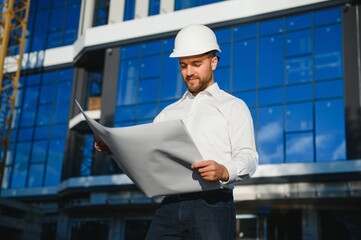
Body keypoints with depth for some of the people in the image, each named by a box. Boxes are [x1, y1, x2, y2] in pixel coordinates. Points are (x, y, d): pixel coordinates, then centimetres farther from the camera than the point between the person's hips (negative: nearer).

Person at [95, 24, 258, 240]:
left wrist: (224, 171, -24)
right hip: (170, 206, 4)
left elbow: (248, 157, -2)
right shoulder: (169, 113, 25)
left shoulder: (233, 107, 10)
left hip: (212, 205, -3)